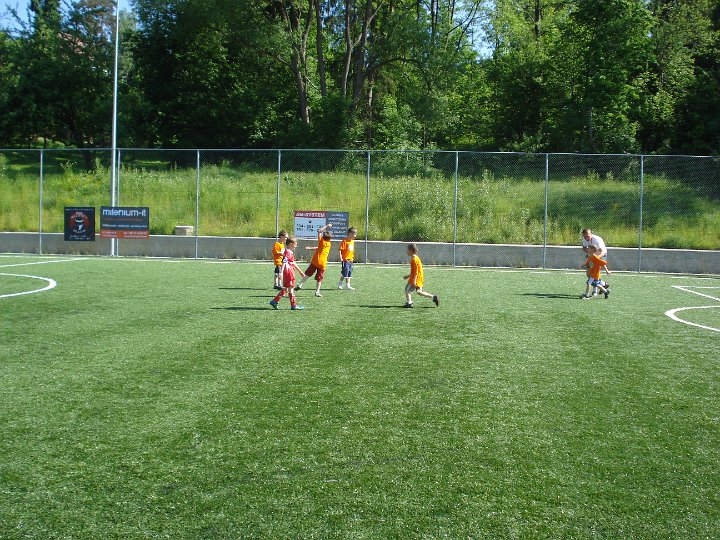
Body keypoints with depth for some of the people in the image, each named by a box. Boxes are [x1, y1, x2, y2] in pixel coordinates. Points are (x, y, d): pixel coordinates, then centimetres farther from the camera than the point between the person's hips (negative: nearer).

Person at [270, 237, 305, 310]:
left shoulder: (290, 252, 19)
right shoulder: (288, 252, -13)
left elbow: (293, 263, 27)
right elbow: (284, 262, -23)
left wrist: (300, 271, 32)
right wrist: (281, 272, -32)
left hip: (290, 273, 10)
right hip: (289, 273, -10)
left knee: (285, 289, 13)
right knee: (291, 289, -3)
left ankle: (274, 301, 12)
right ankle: (294, 305, 3)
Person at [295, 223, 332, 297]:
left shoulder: (321, 241, 0)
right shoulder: (329, 244, 11)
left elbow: (319, 231, 8)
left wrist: (326, 226, 15)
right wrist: (310, 247, 15)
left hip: (315, 261, -2)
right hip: (323, 263, 2)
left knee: (307, 274, 6)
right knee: (319, 278, 8)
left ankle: (300, 285, -3)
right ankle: (317, 291, 5)